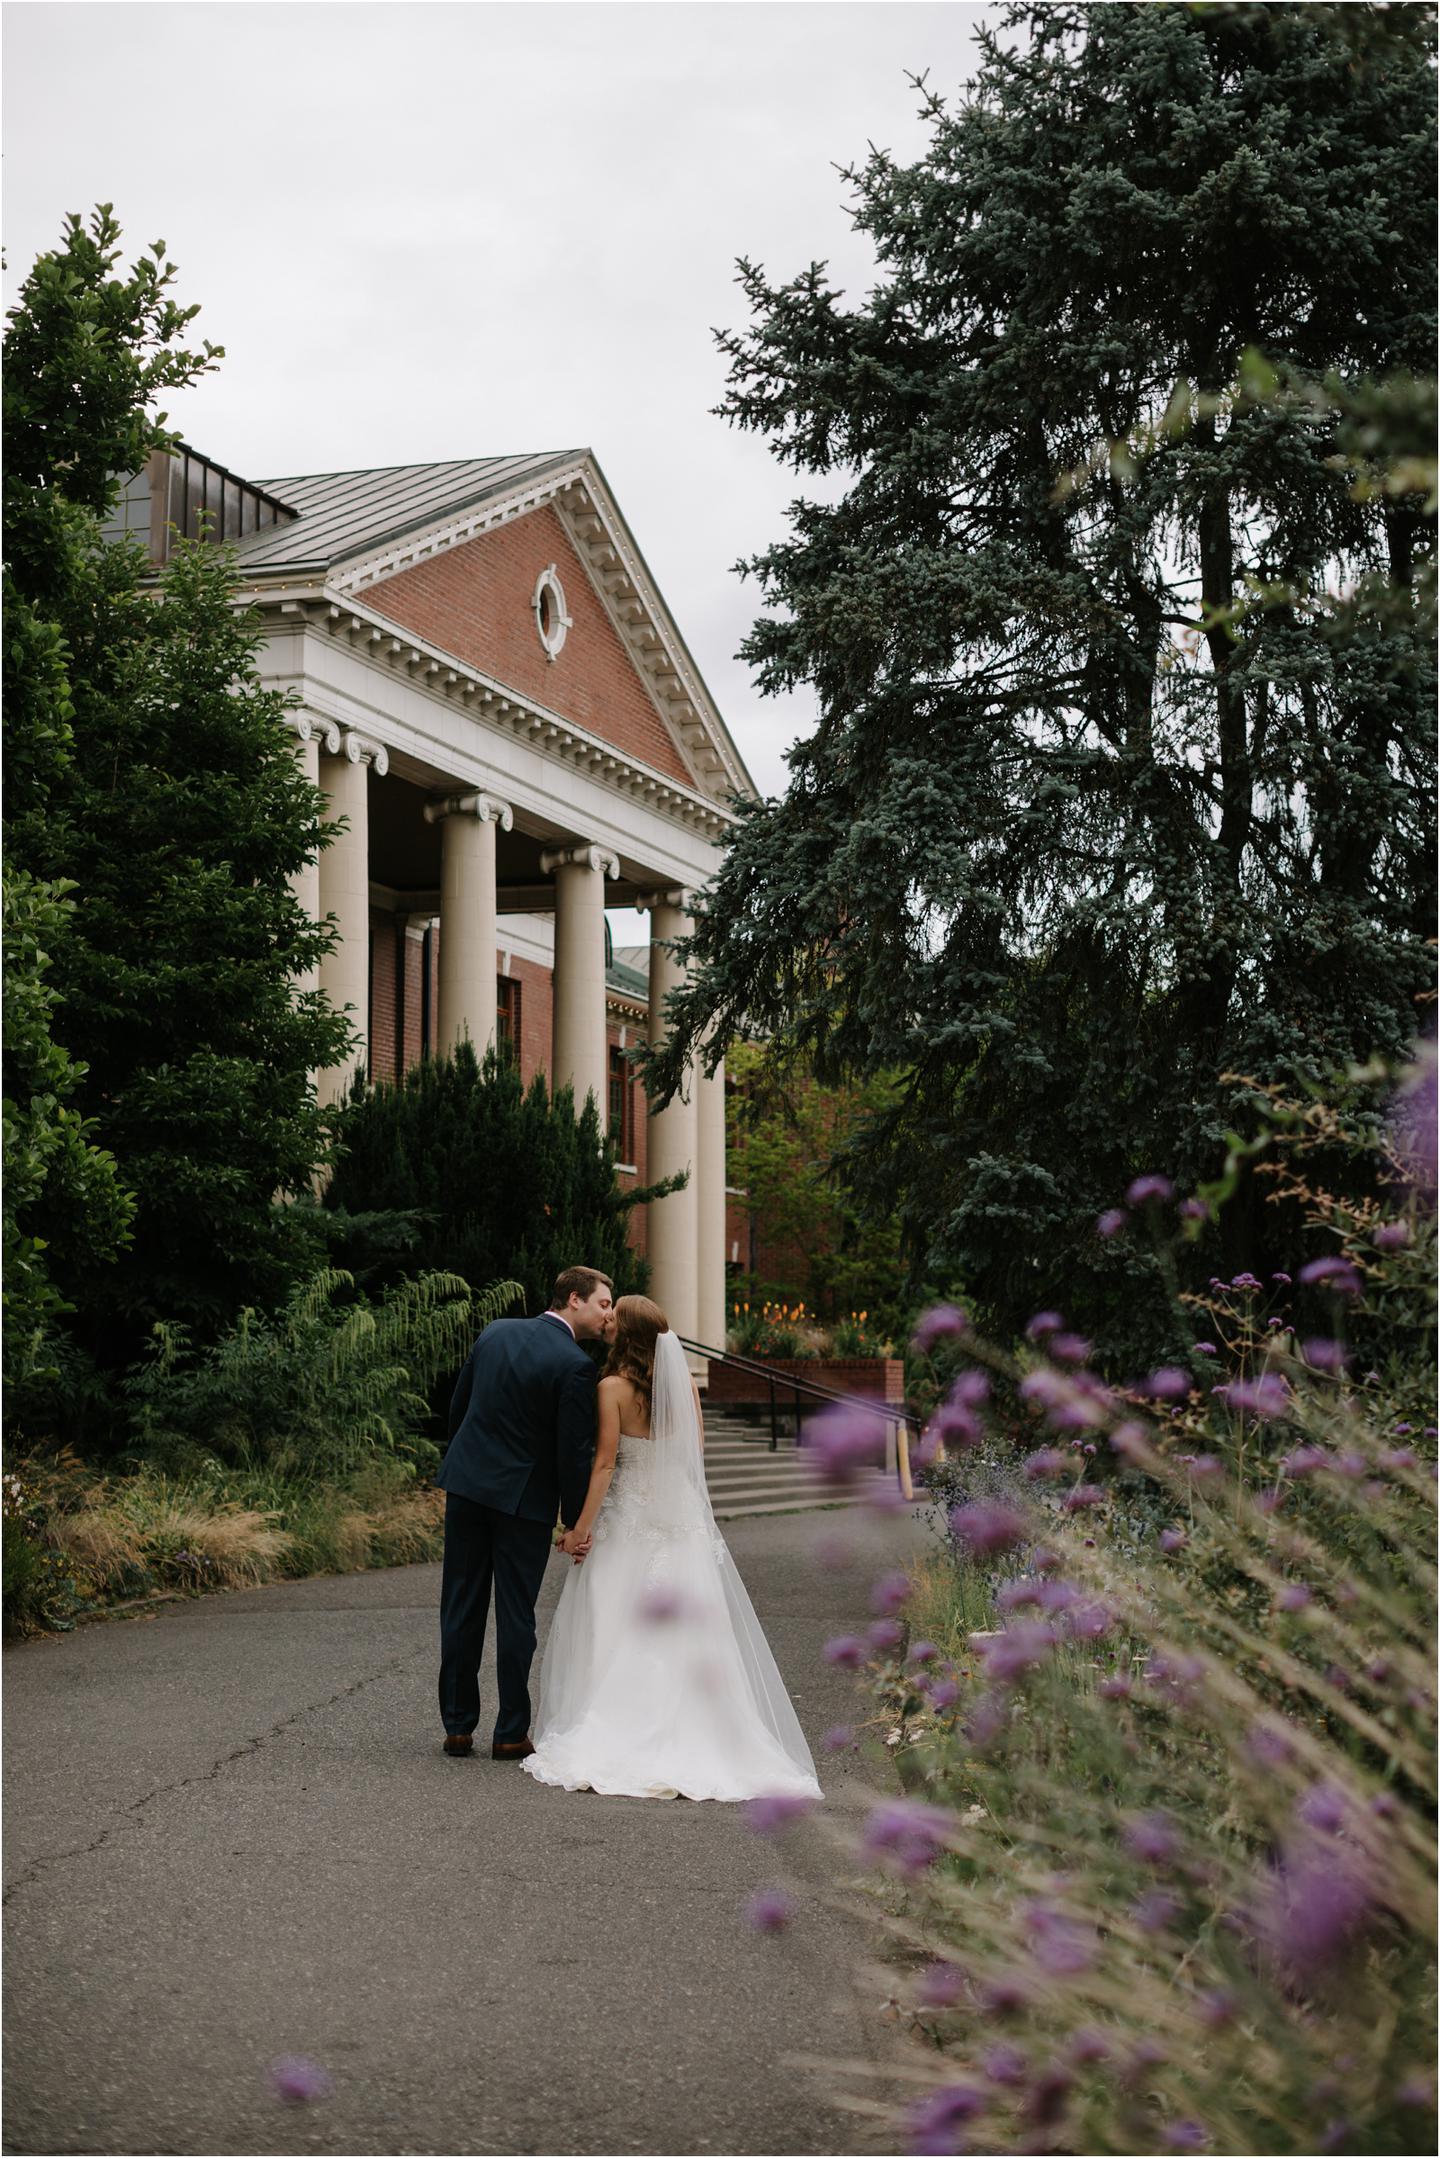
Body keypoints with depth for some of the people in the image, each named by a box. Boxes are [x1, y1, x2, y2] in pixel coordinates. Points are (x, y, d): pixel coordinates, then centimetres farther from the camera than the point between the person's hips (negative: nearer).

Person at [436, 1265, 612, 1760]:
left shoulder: (496, 1332, 4)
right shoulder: (574, 1365, -14)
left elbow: (458, 1406, 12)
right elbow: (574, 1451, -13)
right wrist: (576, 1522, -4)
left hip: (466, 1483, 5)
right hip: (524, 1498, -5)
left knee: (461, 1611, 10)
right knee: (515, 1616, 5)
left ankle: (458, 1728, 15)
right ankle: (511, 1734, 8)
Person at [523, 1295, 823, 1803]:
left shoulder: (613, 1388, -12)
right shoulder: (684, 1384, 1)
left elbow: (605, 1464, -14)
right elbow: (696, 1451, 9)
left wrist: (581, 1528, -10)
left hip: (628, 1519, -4)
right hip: (682, 1516, 4)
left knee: (615, 1635, 2)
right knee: (683, 1634, 7)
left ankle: (616, 1746, 0)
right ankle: (687, 1742, 6)